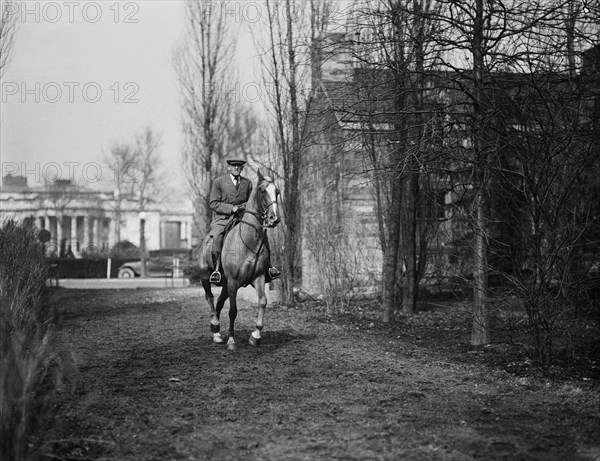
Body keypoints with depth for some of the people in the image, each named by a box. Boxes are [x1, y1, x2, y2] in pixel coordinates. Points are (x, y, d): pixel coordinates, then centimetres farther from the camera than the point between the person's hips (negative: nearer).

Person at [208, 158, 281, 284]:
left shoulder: (247, 183, 13)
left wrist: (246, 206, -6)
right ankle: (216, 270, -32)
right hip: (222, 219, -3)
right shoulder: (218, 182, 2)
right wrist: (231, 208, -15)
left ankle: (268, 267, -11)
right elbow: (213, 203, -2)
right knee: (217, 237, -33)